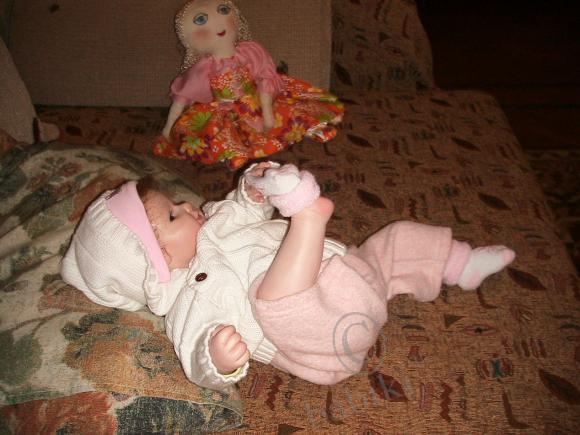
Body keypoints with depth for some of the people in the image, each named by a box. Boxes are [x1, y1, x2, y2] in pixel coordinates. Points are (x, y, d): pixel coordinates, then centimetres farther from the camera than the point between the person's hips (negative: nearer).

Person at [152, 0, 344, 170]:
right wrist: (168, 128, -10)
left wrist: (267, 113, -14)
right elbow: (182, 97, -10)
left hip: (259, 107, 1)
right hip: (226, 117, -1)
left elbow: (265, 81, -9)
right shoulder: (204, 68, -16)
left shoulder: (251, 51, -13)